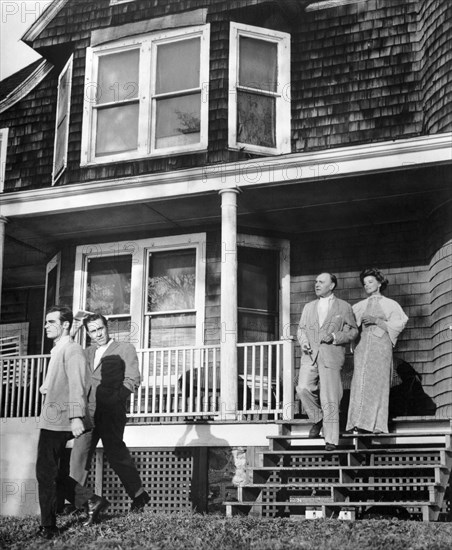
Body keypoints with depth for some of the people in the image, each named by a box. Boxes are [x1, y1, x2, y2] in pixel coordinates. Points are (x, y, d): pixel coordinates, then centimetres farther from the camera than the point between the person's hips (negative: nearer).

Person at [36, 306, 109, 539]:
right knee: (51, 472, 13)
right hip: (50, 420, 10)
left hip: (58, 421, -10)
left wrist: (76, 417, -30)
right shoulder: (57, 350, 19)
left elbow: (76, 385, -22)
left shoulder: (72, 350, -11)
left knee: (46, 473, -4)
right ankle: (91, 501, 17)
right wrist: (46, 387, 13)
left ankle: (48, 526, 6)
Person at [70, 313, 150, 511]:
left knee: (116, 453, -4)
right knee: (79, 452, 1)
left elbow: (133, 379, -6)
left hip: (111, 411, -6)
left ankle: (138, 494, 11)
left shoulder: (125, 349, 2)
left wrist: (113, 398, -16)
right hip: (89, 411, 6)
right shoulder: (87, 353, 20)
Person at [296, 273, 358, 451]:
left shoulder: (344, 307, 9)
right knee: (303, 388, -17)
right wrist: (303, 341, 0)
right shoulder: (308, 307, 21)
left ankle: (331, 439, 1)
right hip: (310, 355, 3)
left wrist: (334, 337, -11)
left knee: (329, 399, -7)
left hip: (331, 355, -3)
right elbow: (301, 329, 21)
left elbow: (352, 331, 5)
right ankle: (317, 419, 9)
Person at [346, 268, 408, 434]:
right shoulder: (360, 306, 19)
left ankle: (377, 424, -9)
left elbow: (398, 325, 2)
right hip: (362, 345, 3)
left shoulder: (390, 304, 12)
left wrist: (376, 321, -7)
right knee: (360, 383, -8)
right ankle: (359, 422, -11)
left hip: (381, 346, -2)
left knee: (378, 382, -9)